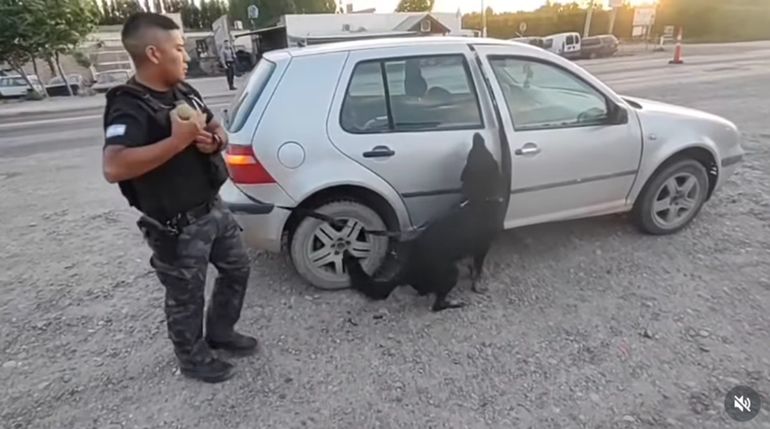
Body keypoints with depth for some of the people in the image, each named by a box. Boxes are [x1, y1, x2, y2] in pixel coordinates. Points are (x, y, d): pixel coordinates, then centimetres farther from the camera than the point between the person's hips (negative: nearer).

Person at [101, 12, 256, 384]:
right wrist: (180, 139, -34)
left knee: (236, 269, 21)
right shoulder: (130, 107, -20)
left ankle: (221, 332, 44)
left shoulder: (184, 92, 7)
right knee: (186, 298, 10)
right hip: (177, 226, -8)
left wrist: (214, 141, -11)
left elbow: (219, 132, 14)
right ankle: (194, 360, 35)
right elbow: (113, 167, -36)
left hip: (213, 208, 9)